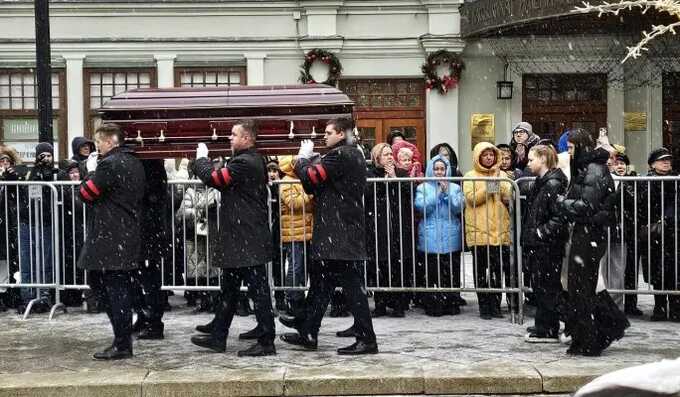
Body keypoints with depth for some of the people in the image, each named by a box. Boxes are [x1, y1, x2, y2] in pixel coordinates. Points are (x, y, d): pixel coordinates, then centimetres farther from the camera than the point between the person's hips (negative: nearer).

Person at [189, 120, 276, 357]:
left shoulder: (244, 163, -18)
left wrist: (202, 157, -3)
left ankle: (266, 343, 2)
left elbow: (213, 178, -19)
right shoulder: (255, 161, 14)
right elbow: (225, 183, 18)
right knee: (229, 289, 16)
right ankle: (217, 337, 25)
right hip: (241, 239, 11)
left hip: (247, 239, -11)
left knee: (258, 289, -4)